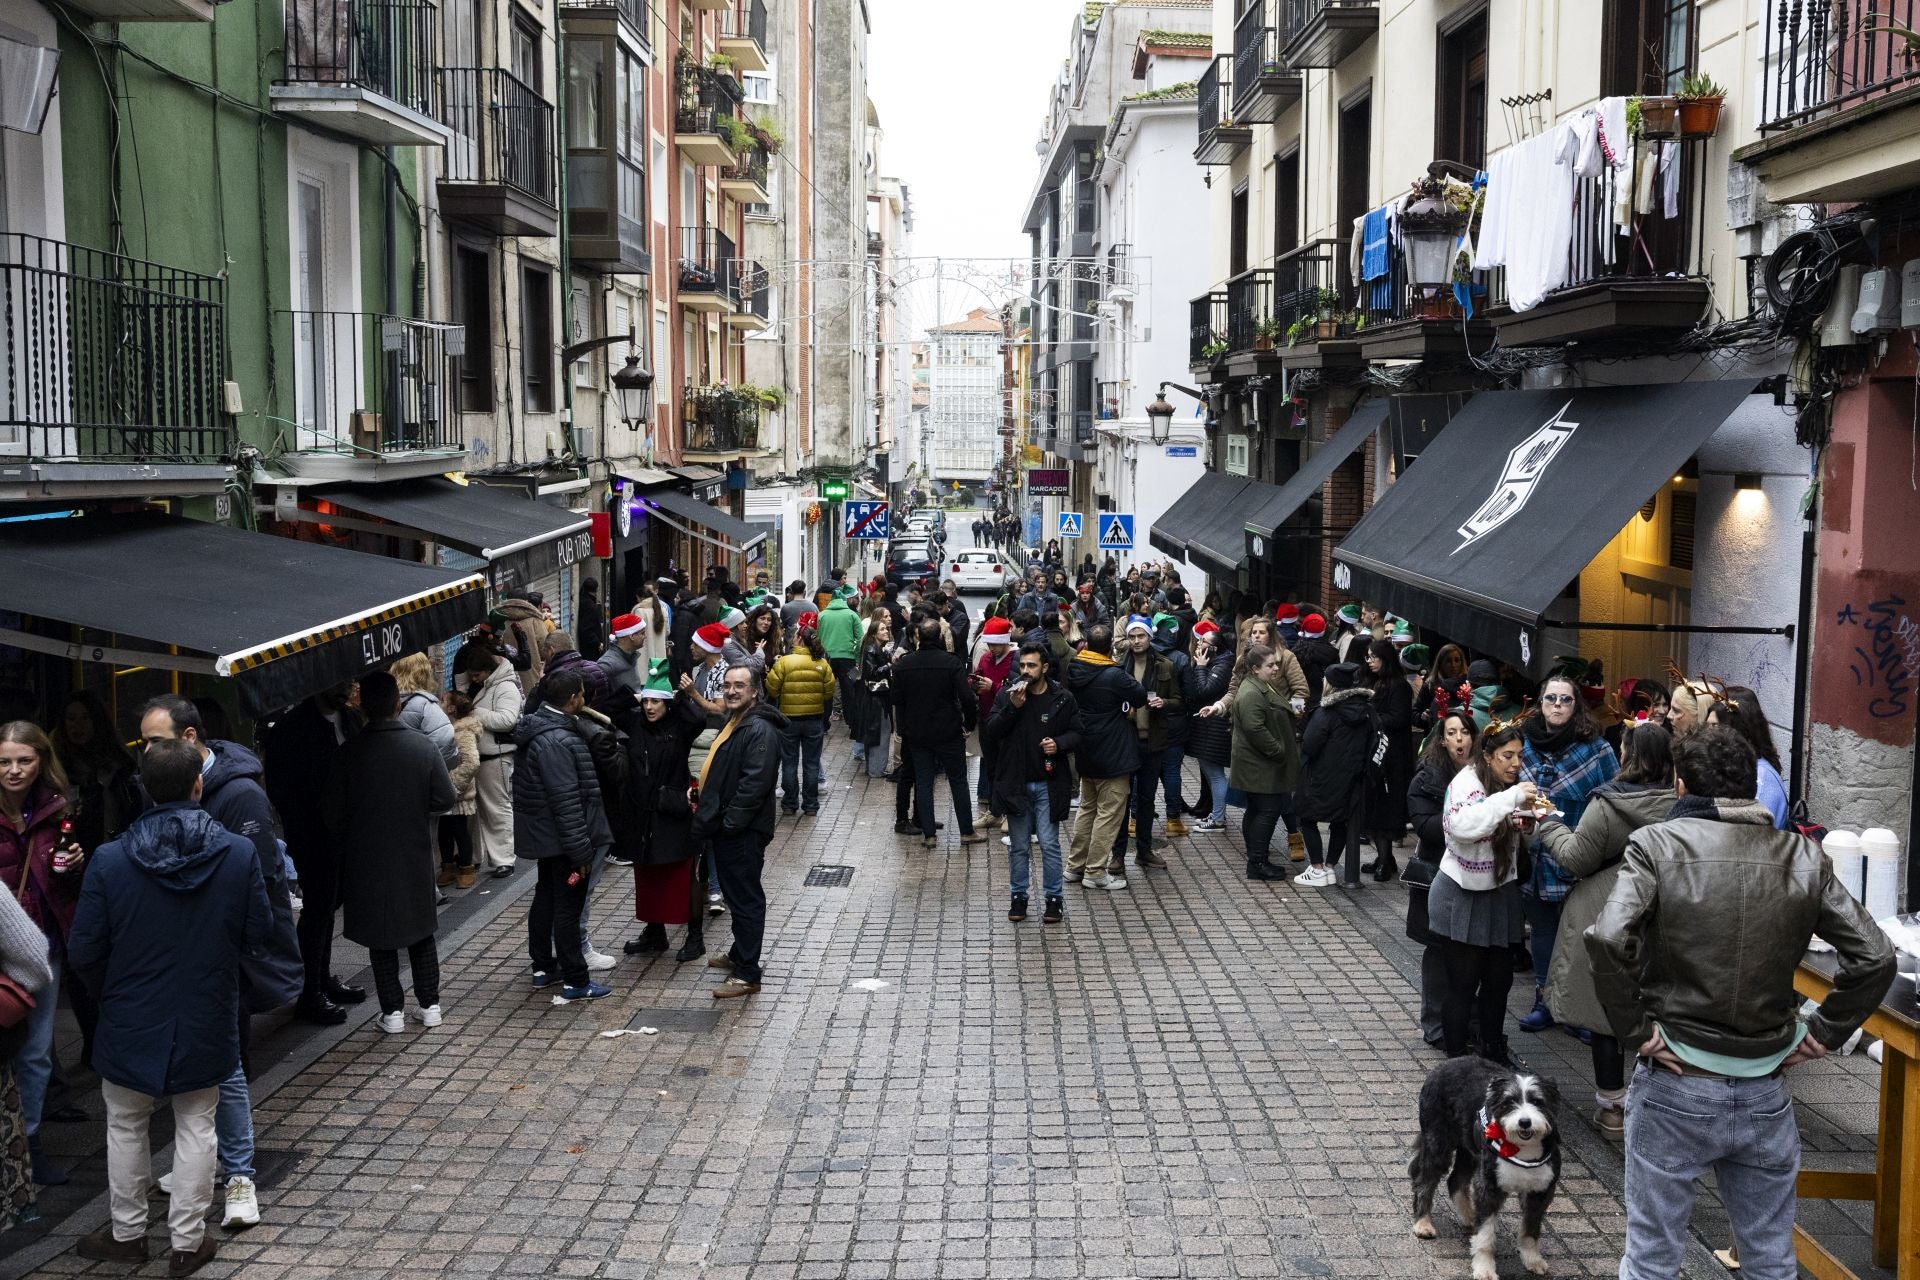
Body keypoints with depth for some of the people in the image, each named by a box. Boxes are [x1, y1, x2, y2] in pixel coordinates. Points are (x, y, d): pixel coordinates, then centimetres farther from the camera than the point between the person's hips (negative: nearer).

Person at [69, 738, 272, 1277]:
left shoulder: (109, 860, -17)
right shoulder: (238, 854, -16)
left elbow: (83, 951, -9)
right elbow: (259, 931, -5)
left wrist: (111, 990, 11)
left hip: (132, 1022, 0)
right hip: (208, 1023, 0)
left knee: (125, 1126, 20)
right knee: (196, 1126, 15)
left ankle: (127, 1233, 35)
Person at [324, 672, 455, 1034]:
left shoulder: (349, 754, -13)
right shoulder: (423, 747, -10)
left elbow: (334, 815, -7)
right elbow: (445, 799, -6)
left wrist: (351, 843, 11)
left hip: (367, 861, -1)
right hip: (415, 856, 1)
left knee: (380, 938, 10)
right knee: (421, 934, 17)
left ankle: (392, 1011, 13)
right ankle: (429, 1005, 21)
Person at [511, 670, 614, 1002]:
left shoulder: (534, 727, 6)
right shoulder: (557, 741, -26)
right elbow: (566, 800, -26)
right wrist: (580, 850, -22)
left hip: (542, 834, 10)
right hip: (562, 838, -10)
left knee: (546, 897, 19)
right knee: (569, 906, -2)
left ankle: (543, 967, 32)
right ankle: (574, 981, 6)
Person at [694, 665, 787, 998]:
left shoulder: (760, 730, -19)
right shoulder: (733, 721, 15)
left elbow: (754, 783, -26)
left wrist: (729, 821, -23)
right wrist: (711, 814, 17)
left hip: (743, 831, -10)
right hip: (726, 825, 10)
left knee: (745, 897, -4)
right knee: (735, 893, 21)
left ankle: (747, 975, 1)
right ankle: (739, 955, 35)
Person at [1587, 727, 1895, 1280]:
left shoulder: (1656, 844, -10)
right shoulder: (1803, 856, 0)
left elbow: (1608, 939, -25)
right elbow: (1875, 957, -4)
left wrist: (1635, 1029, -13)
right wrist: (1823, 1033, 5)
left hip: (1675, 1088, -3)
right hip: (1766, 1096, 3)